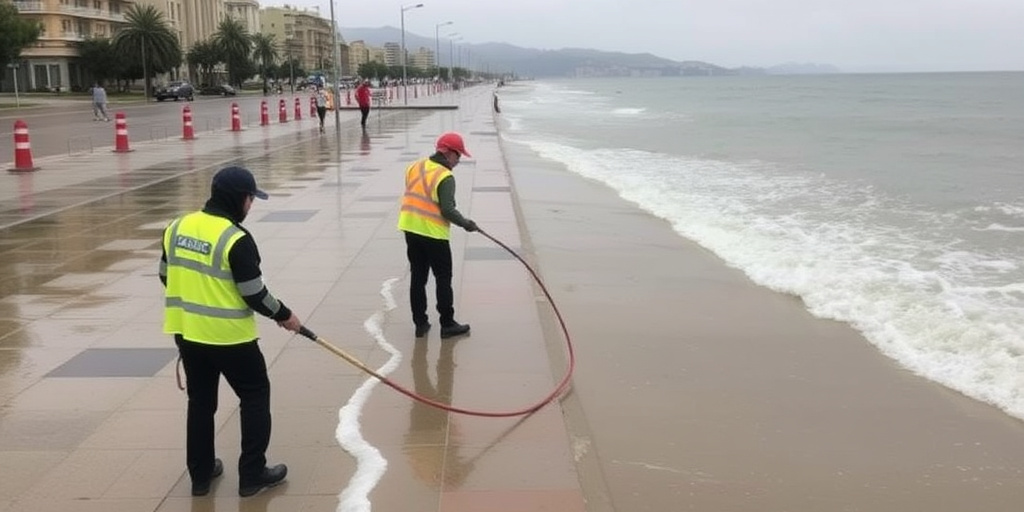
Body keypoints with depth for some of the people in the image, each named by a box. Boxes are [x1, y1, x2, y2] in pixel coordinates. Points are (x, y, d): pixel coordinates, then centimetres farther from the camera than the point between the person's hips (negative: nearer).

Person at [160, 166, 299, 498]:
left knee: (200, 401, 19)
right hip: (229, 336, -7)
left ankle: (200, 474, 27)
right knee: (255, 396, 11)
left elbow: (167, 276, 12)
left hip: (187, 332, 7)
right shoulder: (236, 239, -20)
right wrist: (283, 315, -1)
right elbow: (254, 295, -17)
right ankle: (252, 475, 14)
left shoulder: (177, 227, 2)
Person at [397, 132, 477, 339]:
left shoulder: (414, 167, 6)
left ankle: (420, 323, 20)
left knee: (418, 277, 14)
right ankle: (447, 325, 12)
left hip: (410, 230, 7)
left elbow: (414, 198, 12)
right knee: (443, 279, 6)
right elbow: (447, 210, -20)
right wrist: (466, 223, -7)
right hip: (434, 234, -7)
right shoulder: (445, 177, -16)